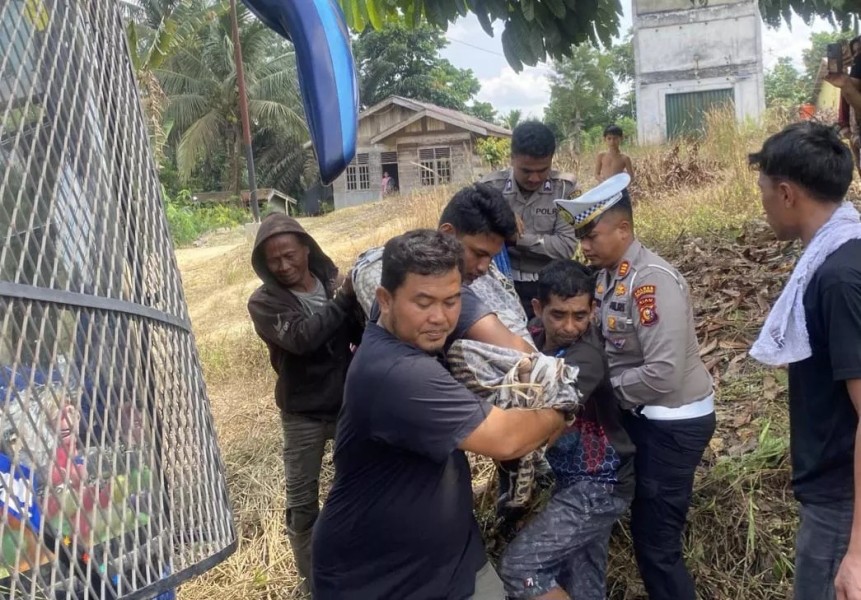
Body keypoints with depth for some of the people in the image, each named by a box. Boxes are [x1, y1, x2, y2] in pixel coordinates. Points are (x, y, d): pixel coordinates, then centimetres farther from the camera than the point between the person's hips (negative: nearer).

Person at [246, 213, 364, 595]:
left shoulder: (335, 281, -2)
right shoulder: (264, 302, -8)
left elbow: (364, 335, -11)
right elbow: (300, 337, -27)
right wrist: (344, 298, -26)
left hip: (349, 403, 2)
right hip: (303, 414, -2)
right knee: (303, 502, 8)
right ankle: (314, 580, 27)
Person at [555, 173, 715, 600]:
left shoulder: (653, 281, -24)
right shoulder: (608, 274, 3)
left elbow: (664, 372, -29)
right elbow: (608, 343, 9)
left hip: (673, 422, -9)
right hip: (643, 415, 9)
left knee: (656, 541, 0)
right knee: (645, 525, 21)